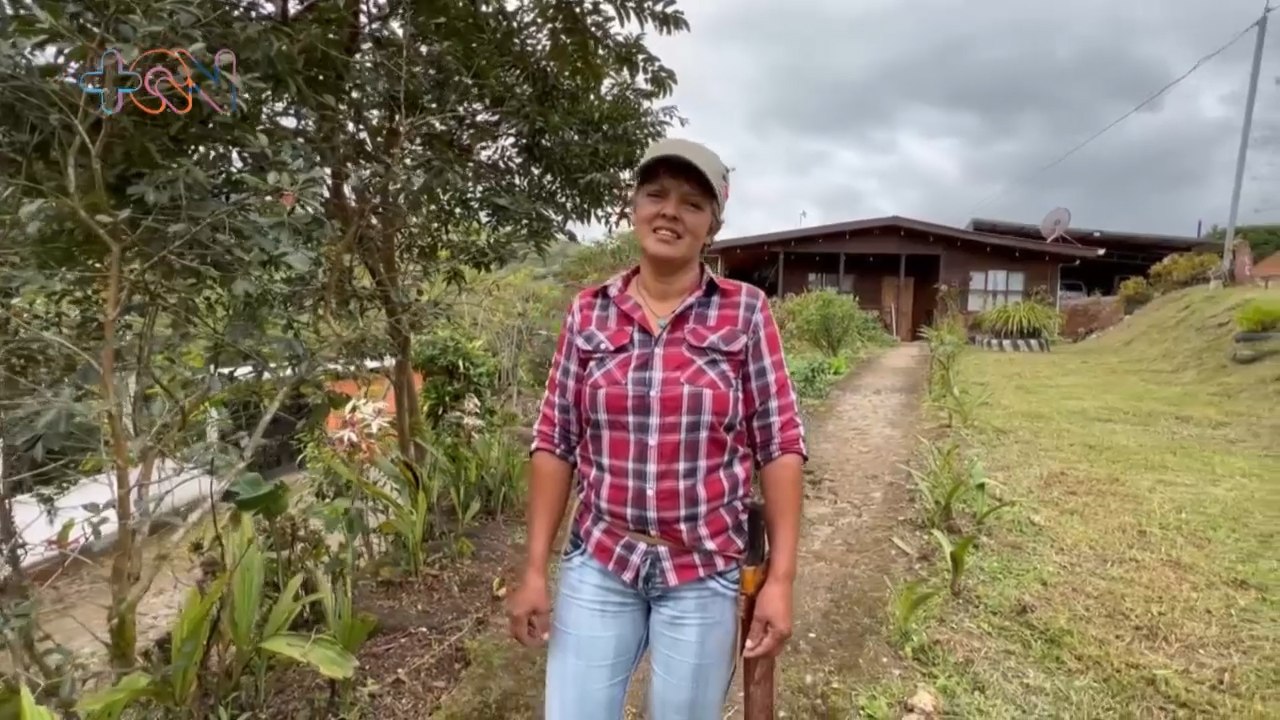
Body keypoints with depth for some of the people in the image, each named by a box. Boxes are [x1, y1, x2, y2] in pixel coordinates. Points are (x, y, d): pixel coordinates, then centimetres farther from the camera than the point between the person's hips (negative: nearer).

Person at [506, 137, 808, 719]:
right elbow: (554, 443, 1)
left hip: (704, 572, -1)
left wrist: (780, 578, -7)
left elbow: (780, 446, -5)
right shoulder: (589, 312, -1)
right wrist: (535, 569, 0)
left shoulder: (745, 312, -6)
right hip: (598, 563, 2)